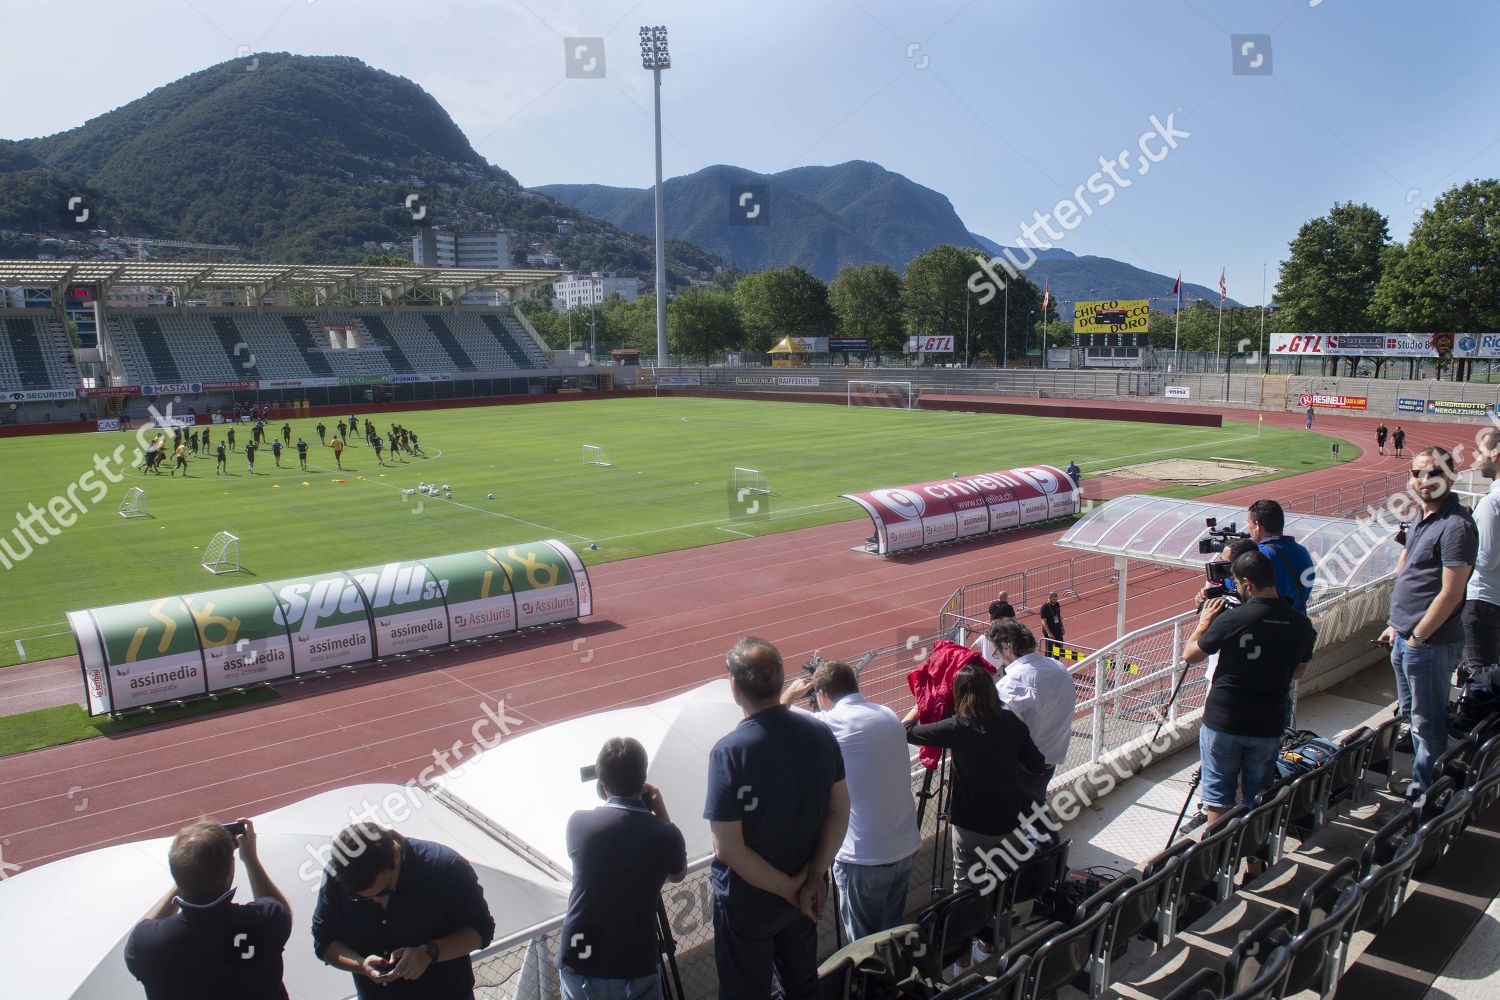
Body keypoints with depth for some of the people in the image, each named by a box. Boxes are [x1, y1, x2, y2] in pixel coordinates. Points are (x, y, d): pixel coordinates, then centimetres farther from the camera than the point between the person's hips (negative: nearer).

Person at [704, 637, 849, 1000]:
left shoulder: (729, 751, -26)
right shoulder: (819, 733, -11)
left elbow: (728, 849, -25)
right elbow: (840, 809, -4)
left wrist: (787, 887, -15)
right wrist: (814, 874, -4)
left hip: (747, 901, -5)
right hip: (807, 895, 5)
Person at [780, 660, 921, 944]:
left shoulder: (829, 724, -17)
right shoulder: (890, 716, 3)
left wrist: (788, 696, 8)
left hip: (864, 859, -6)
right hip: (906, 849, 6)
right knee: (893, 931, 21)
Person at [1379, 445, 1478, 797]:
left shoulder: (1456, 525, -18)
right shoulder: (1421, 517, 11)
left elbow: (1450, 593, -21)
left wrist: (1416, 637, -16)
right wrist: (1395, 623, 13)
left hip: (1429, 643, -10)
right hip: (1405, 637, 10)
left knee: (1427, 722, 2)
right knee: (1410, 715, 21)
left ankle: (1423, 792, 14)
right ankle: (1417, 779, 36)